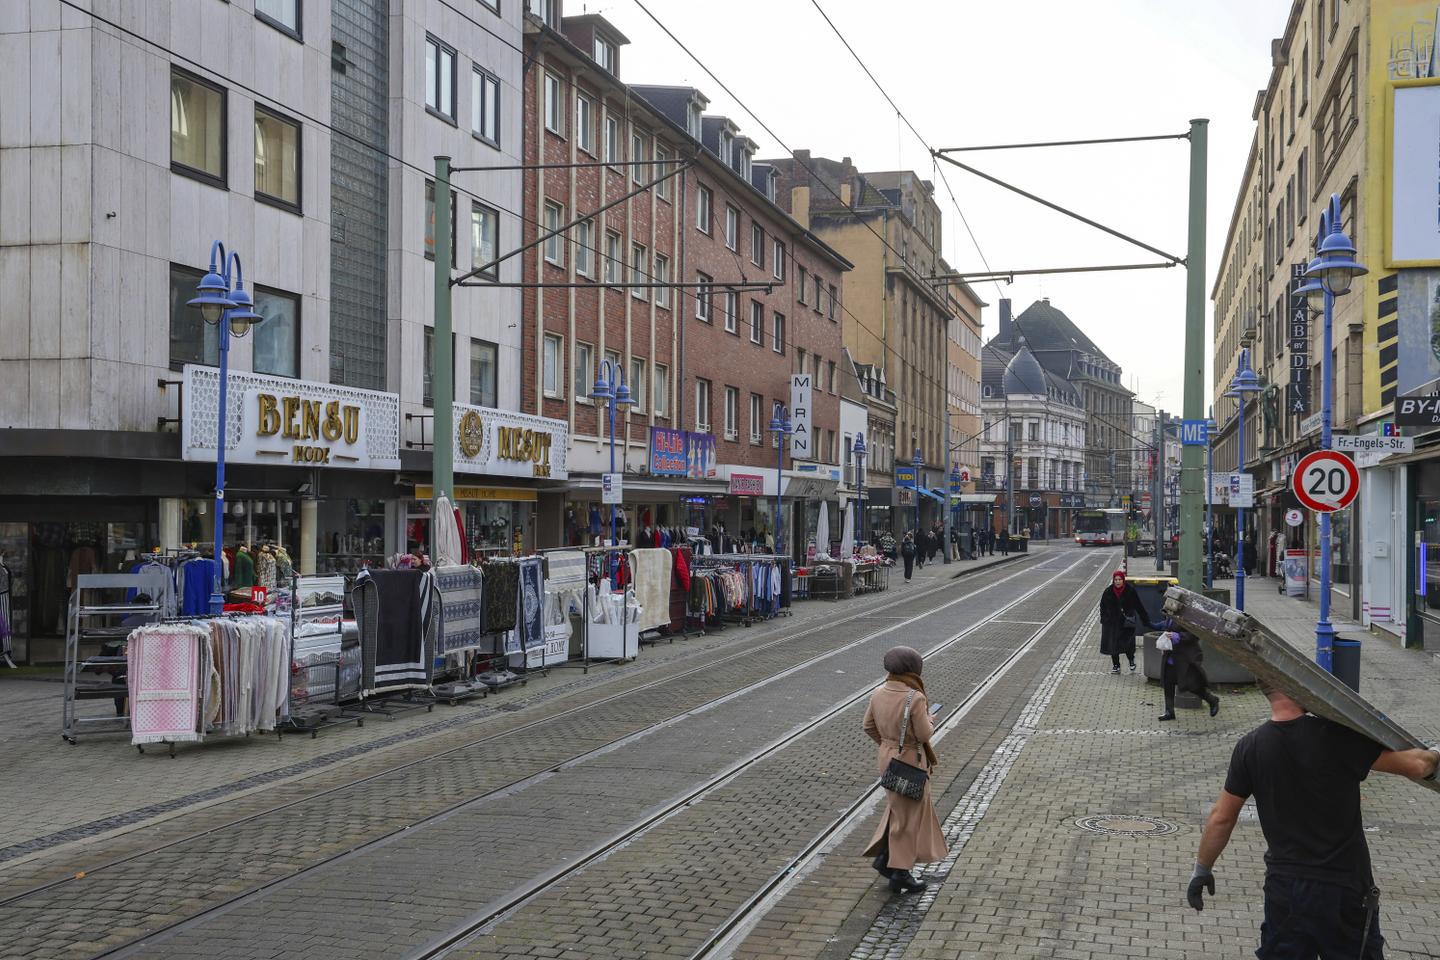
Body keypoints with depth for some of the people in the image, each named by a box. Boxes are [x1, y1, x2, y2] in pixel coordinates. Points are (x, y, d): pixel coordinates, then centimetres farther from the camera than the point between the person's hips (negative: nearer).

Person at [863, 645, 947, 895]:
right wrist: (929, 720, 0)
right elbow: (925, 734, -21)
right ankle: (900, 874, 17)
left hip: (886, 759, 6)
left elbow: (869, 727, 5)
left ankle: (883, 856, 24)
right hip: (910, 762, -6)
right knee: (908, 817, 8)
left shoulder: (879, 694, -4)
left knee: (898, 807, 26)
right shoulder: (915, 698, -25)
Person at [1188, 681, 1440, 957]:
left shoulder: (1249, 748, -5)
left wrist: (1202, 869, 16)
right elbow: (1414, 766, -8)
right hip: (1343, 886, -3)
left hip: (1283, 886, 3)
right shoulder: (1336, 736, -16)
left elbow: (1221, 818, 2)